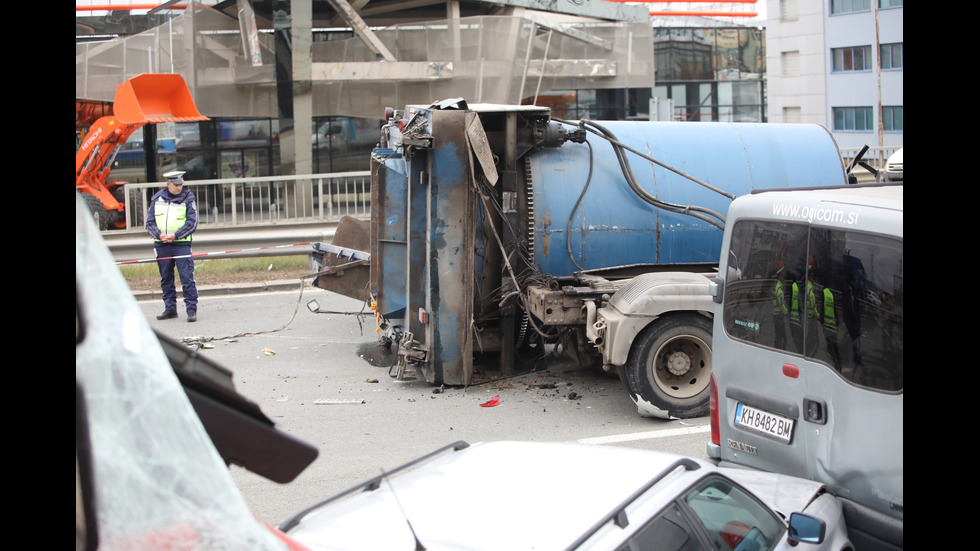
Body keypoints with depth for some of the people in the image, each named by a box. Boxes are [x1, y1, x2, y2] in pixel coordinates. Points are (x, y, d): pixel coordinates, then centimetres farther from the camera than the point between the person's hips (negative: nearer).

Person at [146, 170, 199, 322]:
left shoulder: (188, 198, 0)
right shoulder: (157, 199, 8)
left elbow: (192, 223, -5)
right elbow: (149, 222, 9)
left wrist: (175, 235, -14)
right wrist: (159, 235, -10)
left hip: (181, 244, -3)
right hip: (162, 245, 3)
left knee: (187, 278, -9)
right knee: (166, 279, 10)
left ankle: (191, 310, -6)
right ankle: (170, 309, 20)